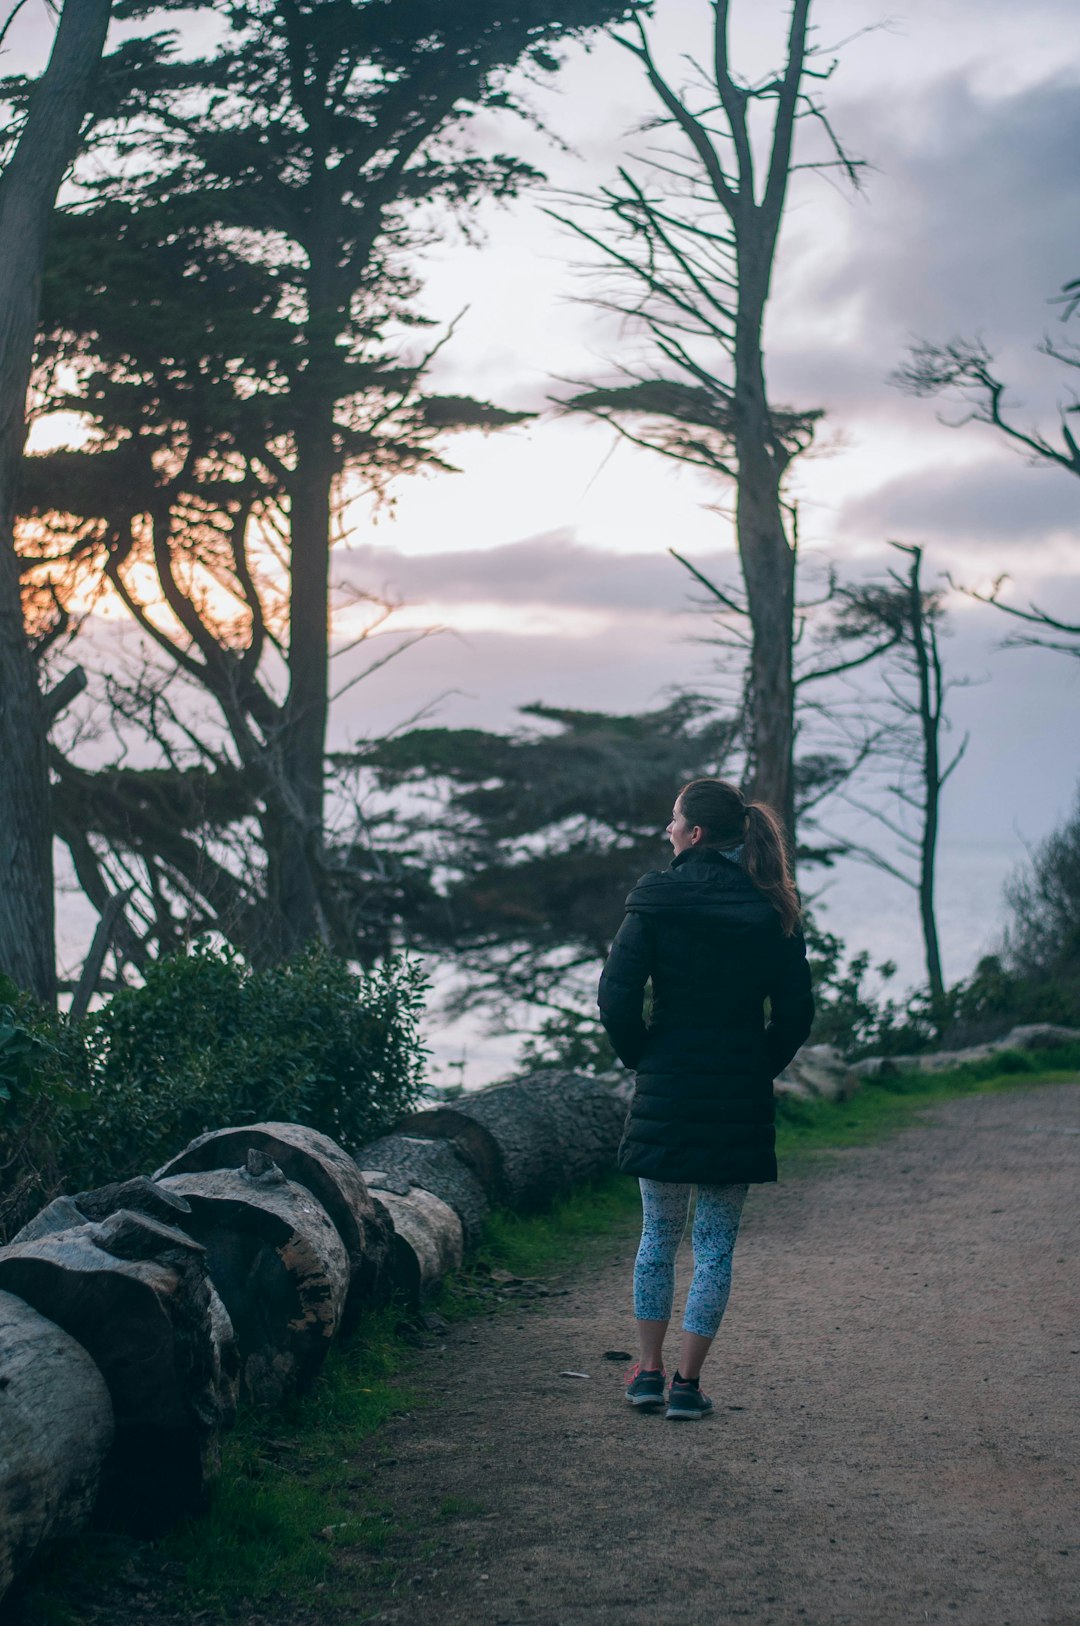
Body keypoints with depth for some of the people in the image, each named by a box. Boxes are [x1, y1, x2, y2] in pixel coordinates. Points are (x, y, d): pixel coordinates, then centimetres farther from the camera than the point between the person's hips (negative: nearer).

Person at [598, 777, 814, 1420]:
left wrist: (642, 1057, 3)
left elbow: (617, 1000, -13)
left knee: (659, 1235, 14)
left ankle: (649, 1371, 20)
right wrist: (760, 1070, 12)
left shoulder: (655, 902, -8)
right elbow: (798, 1011, -1)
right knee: (716, 1246, 7)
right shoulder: (772, 910, 0)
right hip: (740, 1101, 1)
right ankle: (688, 1384, 7)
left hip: (666, 1093, -1)